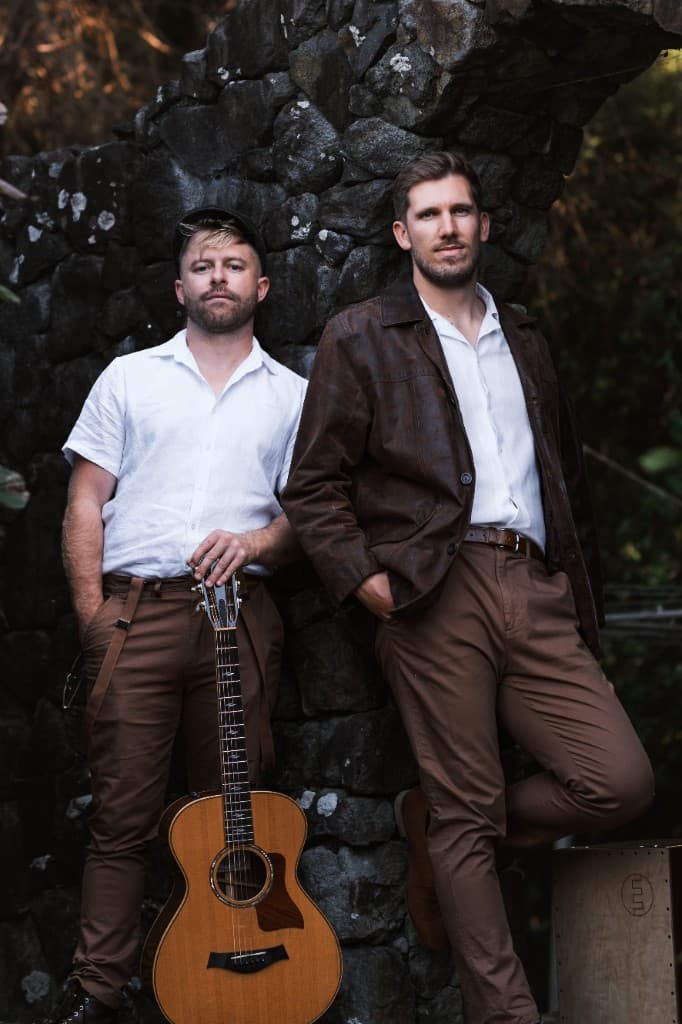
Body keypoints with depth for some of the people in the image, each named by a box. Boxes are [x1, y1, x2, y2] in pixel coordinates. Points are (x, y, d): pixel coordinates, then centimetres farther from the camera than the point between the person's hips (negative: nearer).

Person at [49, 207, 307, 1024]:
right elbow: (86, 503, 9)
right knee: (122, 812, -4)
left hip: (240, 616, 1)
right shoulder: (130, 378, 14)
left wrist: (258, 542, -10)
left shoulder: (290, 396, 16)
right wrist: (91, 614, -2)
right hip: (136, 612, -1)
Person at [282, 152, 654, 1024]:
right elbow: (313, 485, 3)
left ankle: (455, 843, 16)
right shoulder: (360, 338, 8)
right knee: (465, 815, -3)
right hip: (436, 595, -4)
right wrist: (366, 578, -10)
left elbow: (567, 471, 24)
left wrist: (581, 592, 14)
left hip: (537, 593, 5)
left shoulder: (522, 340, 22)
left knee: (621, 782, -8)